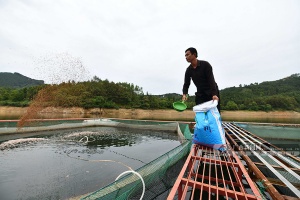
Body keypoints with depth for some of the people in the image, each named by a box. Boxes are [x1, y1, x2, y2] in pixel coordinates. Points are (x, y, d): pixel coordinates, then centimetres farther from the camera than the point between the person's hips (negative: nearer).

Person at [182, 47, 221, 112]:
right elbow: (186, 84, 0)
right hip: (200, 94, 4)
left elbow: (211, 80, -21)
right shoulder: (189, 70, 0)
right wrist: (184, 94, -20)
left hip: (212, 93, -3)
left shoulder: (205, 64, -13)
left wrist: (214, 94, -33)